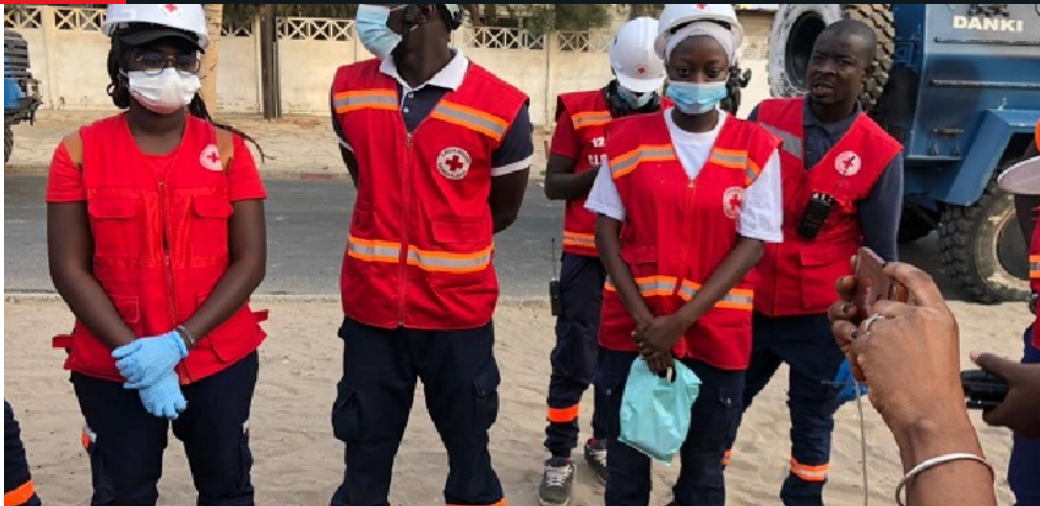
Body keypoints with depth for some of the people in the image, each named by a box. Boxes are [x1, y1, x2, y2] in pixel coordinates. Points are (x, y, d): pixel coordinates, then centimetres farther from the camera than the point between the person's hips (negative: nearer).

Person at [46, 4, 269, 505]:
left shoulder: (227, 148, -2)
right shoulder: (81, 151, -3)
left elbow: (250, 261, -6)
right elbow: (69, 268, -5)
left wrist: (179, 340, -16)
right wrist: (132, 351, -14)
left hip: (220, 361, 1)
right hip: (112, 368, 0)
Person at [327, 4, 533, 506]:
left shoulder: (500, 108, -14)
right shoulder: (349, 90, -2)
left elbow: (504, 208, 1)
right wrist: (396, 242, 9)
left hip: (458, 313, -2)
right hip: (372, 310, 3)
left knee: (468, 451, 17)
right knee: (364, 462, 15)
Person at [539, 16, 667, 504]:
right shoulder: (579, 112, -3)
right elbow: (552, 185, -1)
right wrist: (598, 173, -18)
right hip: (587, 256, -2)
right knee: (574, 362, 0)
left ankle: (604, 442, 31)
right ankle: (559, 458, 14)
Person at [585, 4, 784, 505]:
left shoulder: (756, 148, -3)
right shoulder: (629, 136, 0)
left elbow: (752, 244, -7)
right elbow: (607, 231, -2)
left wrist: (682, 321, -14)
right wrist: (643, 318, -11)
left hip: (716, 333, 0)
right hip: (632, 328, 1)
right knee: (626, 462, 12)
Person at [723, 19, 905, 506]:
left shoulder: (881, 156, -8)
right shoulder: (765, 118, -3)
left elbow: (881, 257, -3)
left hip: (822, 317, -1)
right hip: (748, 303, 2)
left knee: (812, 425, 14)